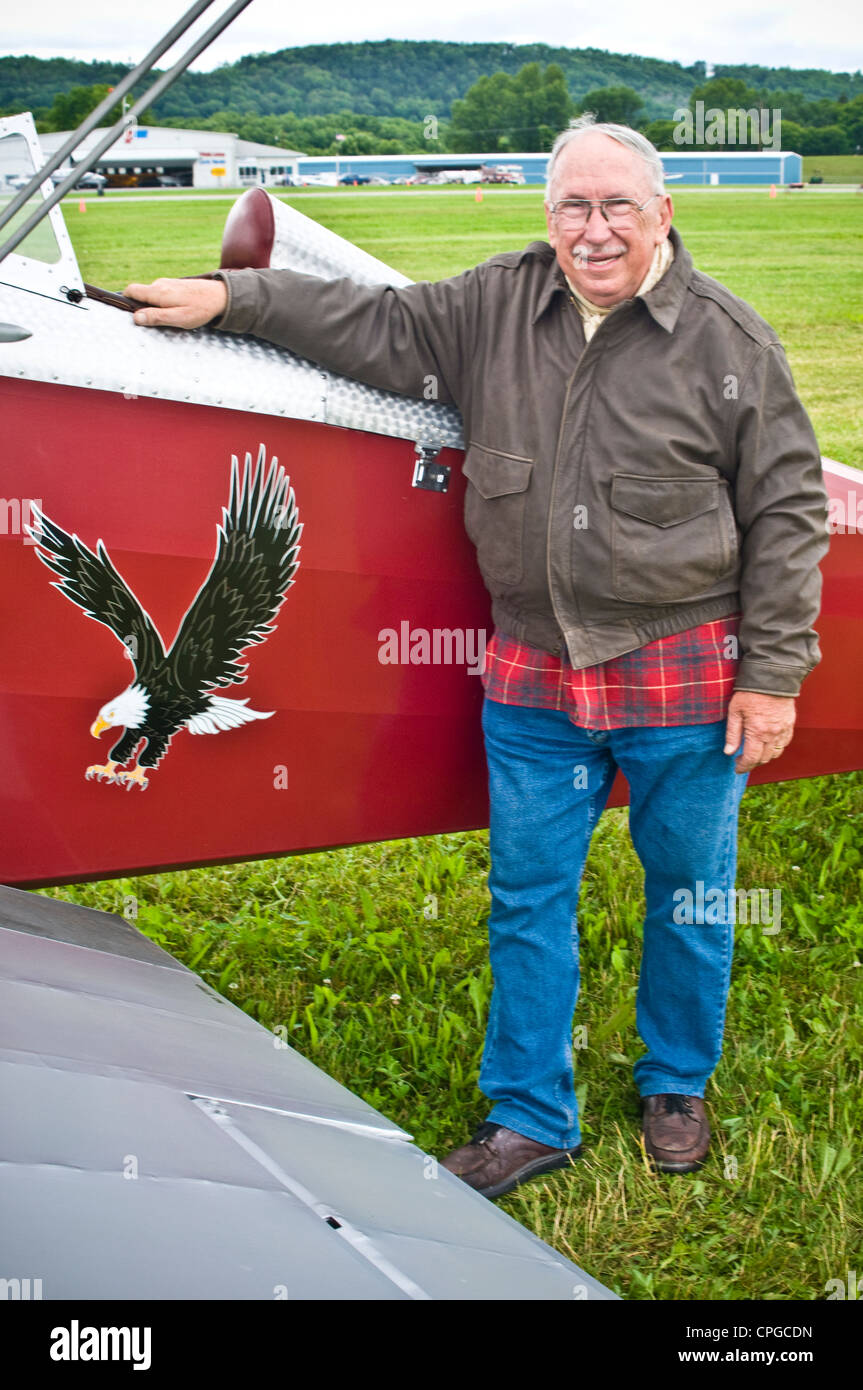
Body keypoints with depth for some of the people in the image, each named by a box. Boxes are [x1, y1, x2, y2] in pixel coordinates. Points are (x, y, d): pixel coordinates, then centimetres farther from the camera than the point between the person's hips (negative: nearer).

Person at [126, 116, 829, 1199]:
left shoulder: (727, 339, -4)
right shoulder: (496, 307, 4)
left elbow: (786, 512, -3)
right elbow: (375, 327, 14)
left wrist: (773, 674, -6)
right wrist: (228, 299, 9)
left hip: (686, 673, -2)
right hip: (532, 672, 3)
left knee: (687, 891, 13)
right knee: (527, 899, 9)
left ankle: (676, 1087, 38)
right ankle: (530, 1118, 26)